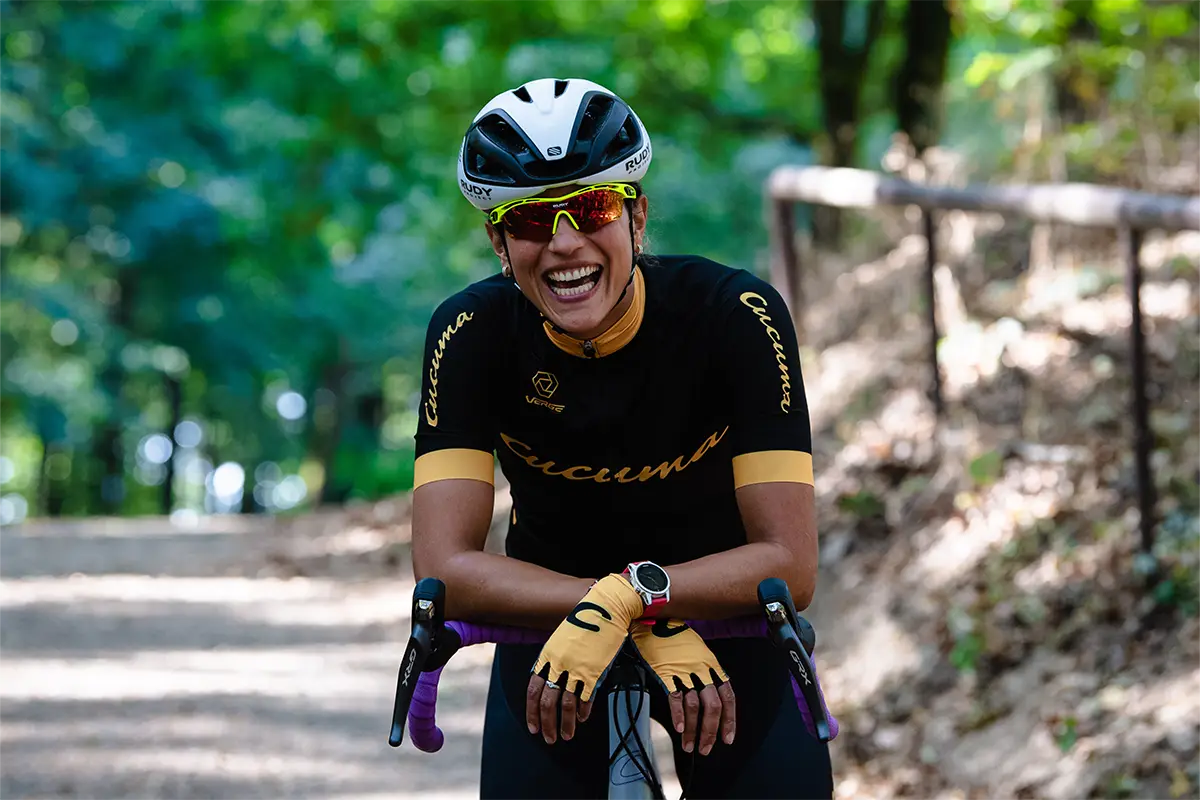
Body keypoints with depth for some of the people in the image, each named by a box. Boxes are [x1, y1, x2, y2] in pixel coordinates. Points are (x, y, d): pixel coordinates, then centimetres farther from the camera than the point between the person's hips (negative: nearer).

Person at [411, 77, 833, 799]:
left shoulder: (737, 315, -24)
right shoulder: (474, 332, -21)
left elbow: (790, 563, -27)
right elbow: (445, 568, -27)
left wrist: (631, 595, -42)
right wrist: (653, 627, -35)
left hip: (721, 616, -1)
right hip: (549, 624, 1)